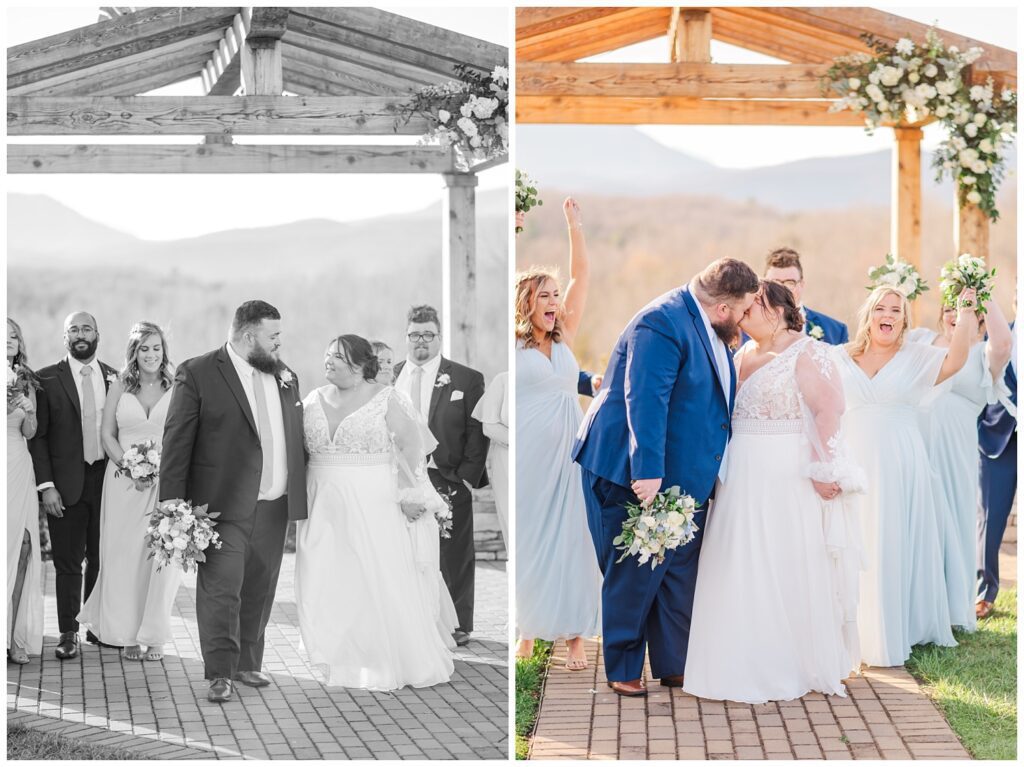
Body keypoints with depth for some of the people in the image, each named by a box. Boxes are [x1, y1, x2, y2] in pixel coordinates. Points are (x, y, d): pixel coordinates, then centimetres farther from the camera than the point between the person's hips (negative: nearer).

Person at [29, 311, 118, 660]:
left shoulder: (114, 378, 7)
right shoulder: (46, 379, -1)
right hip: (66, 484, -2)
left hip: (107, 479, 2)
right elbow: (37, 436, -2)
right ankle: (68, 633, 11)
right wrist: (46, 485, -9)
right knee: (68, 563, 3)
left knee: (102, 559, 9)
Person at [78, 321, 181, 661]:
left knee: (162, 557, -3)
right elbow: (107, 434, 4)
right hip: (124, 481, 1)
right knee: (124, 556, 2)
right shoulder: (119, 387, 6)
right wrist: (131, 469, -11)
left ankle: (153, 636, 8)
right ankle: (128, 635, 13)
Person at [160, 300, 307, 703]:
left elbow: (296, 439, 17)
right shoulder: (197, 374, -6)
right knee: (221, 589, -6)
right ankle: (219, 674, 1)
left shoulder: (285, 376, 12)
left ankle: (248, 664, 25)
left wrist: (301, 496, 11)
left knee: (259, 591, 12)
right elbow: (177, 442, -6)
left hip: (274, 506, 5)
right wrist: (173, 504, -10)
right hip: (224, 504, -5)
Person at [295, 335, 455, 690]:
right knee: (326, 583, 3)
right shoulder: (313, 400, 9)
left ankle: (394, 660, 15)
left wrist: (408, 494, -13)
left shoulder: (387, 400, -5)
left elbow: (412, 447, -7)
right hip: (324, 507, 4)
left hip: (373, 504, -4)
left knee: (382, 581, 0)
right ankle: (345, 658, 16)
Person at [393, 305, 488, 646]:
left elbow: (477, 433, -1)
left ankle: (457, 626, 17)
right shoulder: (388, 378, 8)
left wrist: (467, 477, -9)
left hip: (448, 482, -2)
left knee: (453, 558, 5)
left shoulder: (466, 379, 1)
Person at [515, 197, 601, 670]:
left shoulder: (564, 338, 11)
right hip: (528, 454, -4)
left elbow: (581, 277, 9)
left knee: (570, 539, 2)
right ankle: (528, 628, 14)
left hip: (568, 452, 4)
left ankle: (573, 633, 6)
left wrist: (575, 228, 3)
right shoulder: (513, 343, -1)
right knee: (527, 537, 3)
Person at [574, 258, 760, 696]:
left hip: (685, 475, 9)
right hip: (639, 475, -9)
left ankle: (674, 665, 21)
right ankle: (622, 671, 16)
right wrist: (648, 472, -31)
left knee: (680, 573, 11)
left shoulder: (708, 329, 9)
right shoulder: (662, 323, -21)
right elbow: (645, 399, -28)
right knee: (634, 573, 2)